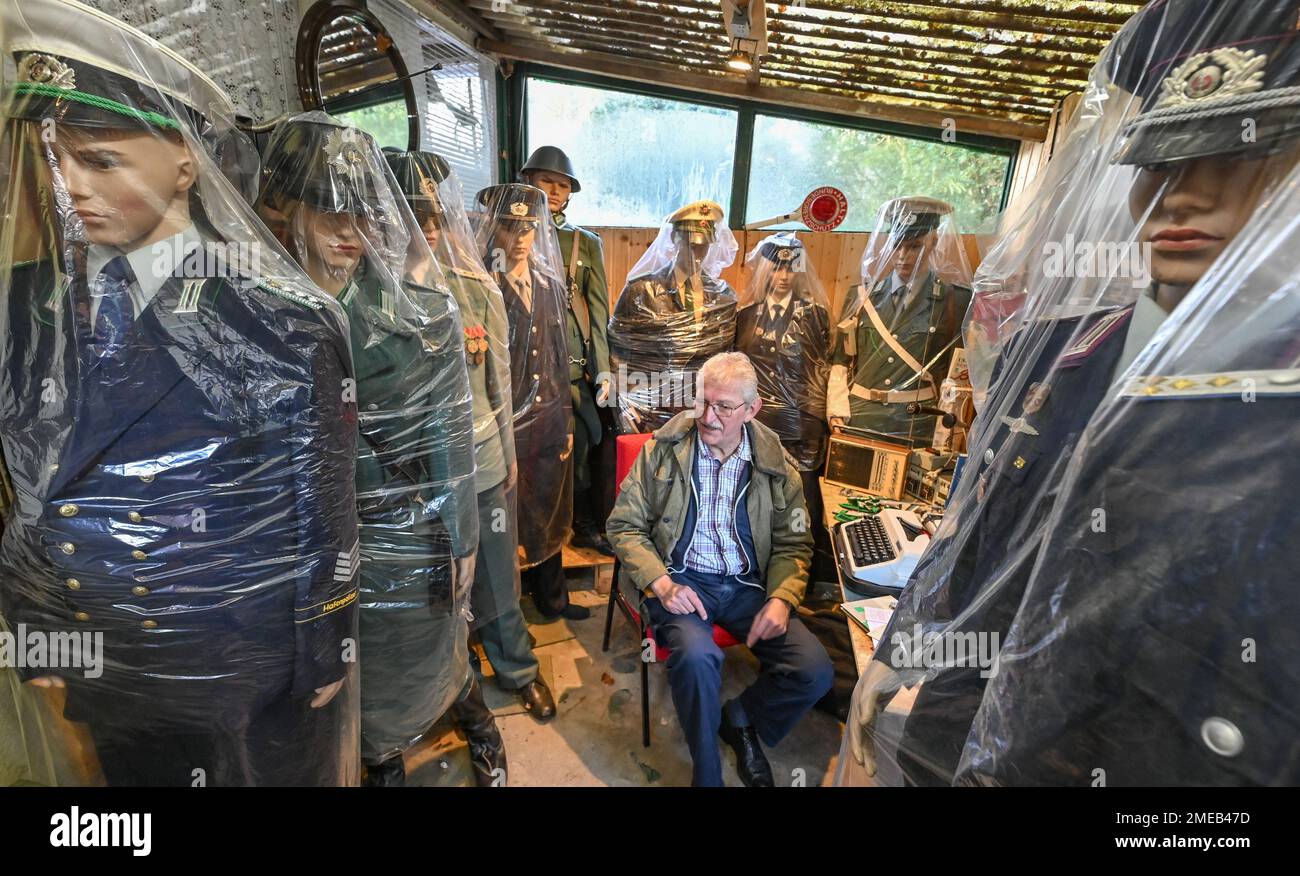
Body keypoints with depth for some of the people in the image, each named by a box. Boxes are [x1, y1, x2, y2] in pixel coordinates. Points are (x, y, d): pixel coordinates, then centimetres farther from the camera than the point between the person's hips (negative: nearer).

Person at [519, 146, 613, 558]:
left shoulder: (586, 243, 13)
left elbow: (599, 310, 7)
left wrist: (603, 370, -1)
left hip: (574, 365, 1)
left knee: (580, 448, 2)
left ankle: (586, 527, 20)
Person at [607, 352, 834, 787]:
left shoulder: (775, 464, 1)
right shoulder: (662, 451, -4)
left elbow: (793, 543, 9)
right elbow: (624, 525, -1)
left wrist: (781, 598, -9)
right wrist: (661, 583, -15)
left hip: (747, 586, 3)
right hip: (681, 581, -2)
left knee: (816, 671, -16)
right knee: (697, 655, -33)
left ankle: (741, 718, 16)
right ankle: (706, 772, -3)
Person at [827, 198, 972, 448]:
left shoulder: (956, 301, 3)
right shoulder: (861, 296, 9)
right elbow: (840, 361, 6)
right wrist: (838, 414, -4)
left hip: (917, 430, -1)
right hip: (856, 424, 2)